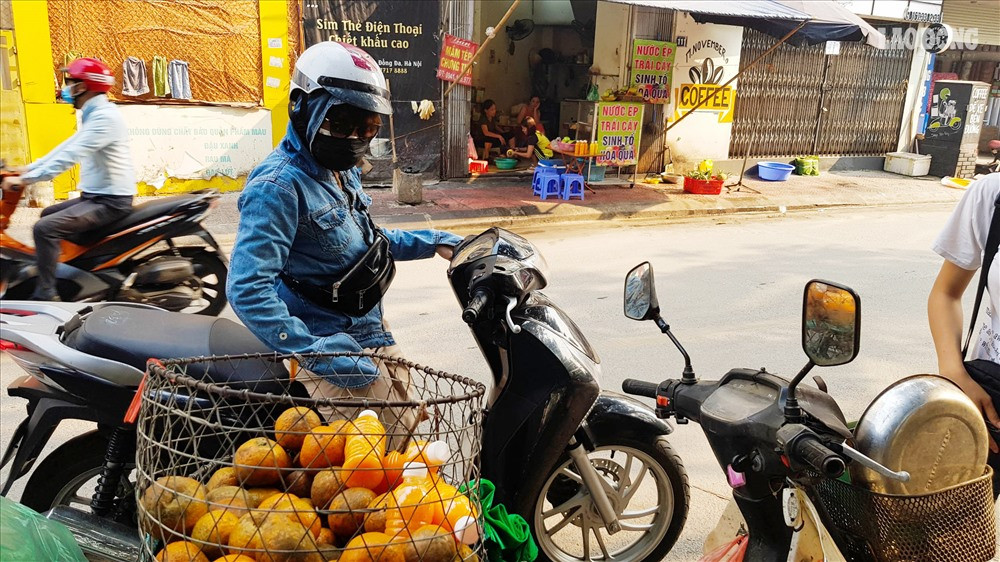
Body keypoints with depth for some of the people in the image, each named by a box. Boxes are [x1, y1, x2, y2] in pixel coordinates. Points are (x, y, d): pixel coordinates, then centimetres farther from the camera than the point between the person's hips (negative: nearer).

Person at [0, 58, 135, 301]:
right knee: (48, 214, 24)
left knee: (45, 228, -20)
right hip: (97, 196, 11)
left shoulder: (104, 116, -19)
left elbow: (70, 156, -25)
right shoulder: (94, 114, 16)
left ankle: (46, 295, -15)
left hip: (110, 201, -11)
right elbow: (66, 147, 19)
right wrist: (28, 169, 14)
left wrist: (25, 179, -21)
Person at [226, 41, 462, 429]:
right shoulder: (280, 185, -21)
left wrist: (432, 243, 19)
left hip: (374, 339, 9)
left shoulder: (343, 173, 9)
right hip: (335, 354, -9)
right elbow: (248, 290, -28)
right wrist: (318, 353, -34)